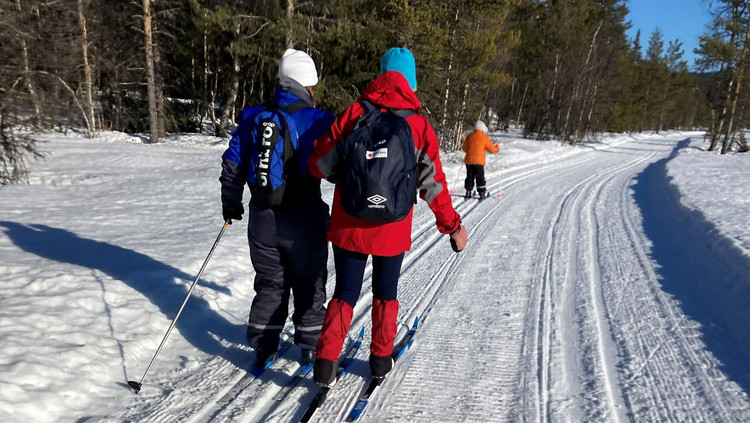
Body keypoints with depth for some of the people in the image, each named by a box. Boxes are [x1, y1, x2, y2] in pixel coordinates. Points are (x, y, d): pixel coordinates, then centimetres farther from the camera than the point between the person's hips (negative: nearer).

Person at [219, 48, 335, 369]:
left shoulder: (252, 118, 1)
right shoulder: (319, 121, -10)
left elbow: (232, 164, 7)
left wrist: (231, 203, 19)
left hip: (262, 218, 3)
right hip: (305, 220, -3)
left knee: (269, 283, 18)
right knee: (309, 284, 14)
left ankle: (264, 346, 24)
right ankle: (311, 345, 25)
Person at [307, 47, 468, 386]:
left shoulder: (353, 114, -6)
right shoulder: (419, 125, -7)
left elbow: (321, 163, -5)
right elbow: (433, 184, -5)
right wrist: (453, 226, 5)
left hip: (348, 226, 0)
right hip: (393, 230, 0)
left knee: (345, 293, 14)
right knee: (385, 293, 20)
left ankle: (326, 361, 9)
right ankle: (381, 359, 30)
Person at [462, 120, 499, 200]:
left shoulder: (469, 136, 4)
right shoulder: (485, 137, -3)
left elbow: (464, 148, 10)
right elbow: (491, 149, 1)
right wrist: (497, 147, 21)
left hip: (469, 160, 3)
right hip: (479, 161, -3)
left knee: (470, 177, 12)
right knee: (480, 177, 5)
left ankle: (468, 192, 10)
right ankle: (482, 193, 4)